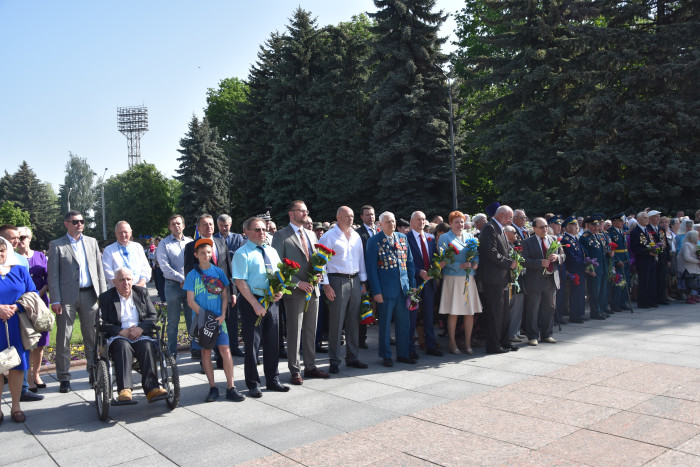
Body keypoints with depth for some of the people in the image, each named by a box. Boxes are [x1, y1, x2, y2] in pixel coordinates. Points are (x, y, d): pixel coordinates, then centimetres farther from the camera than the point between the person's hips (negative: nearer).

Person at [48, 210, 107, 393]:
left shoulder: (92, 242, 12)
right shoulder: (56, 245, 2)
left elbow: (99, 270, 13)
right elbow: (53, 275, -1)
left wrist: (103, 294, 6)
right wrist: (55, 300, -8)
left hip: (89, 295, 3)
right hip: (67, 297, -3)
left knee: (92, 336, 7)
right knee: (63, 338, 2)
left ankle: (94, 371, 19)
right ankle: (64, 378, 11)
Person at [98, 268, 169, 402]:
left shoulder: (142, 292, 17)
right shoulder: (106, 297, 11)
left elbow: (153, 316, 11)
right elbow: (101, 324, 1)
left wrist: (140, 328, -9)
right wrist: (121, 331, -15)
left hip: (141, 335, 2)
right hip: (118, 337, -1)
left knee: (147, 346, -32)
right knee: (123, 346, -35)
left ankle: (152, 389, -40)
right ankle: (124, 390, -45)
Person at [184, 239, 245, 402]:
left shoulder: (218, 272, 5)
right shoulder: (192, 275, 1)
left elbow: (224, 295, 7)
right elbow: (190, 301, -1)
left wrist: (222, 315, -7)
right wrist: (204, 314, -13)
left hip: (219, 318, 0)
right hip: (202, 319, 0)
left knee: (225, 350, -5)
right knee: (206, 351, 5)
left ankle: (230, 388, 0)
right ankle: (213, 388, 15)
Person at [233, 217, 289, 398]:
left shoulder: (272, 252, 12)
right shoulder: (242, 253, -8)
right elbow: (240, 282, -14)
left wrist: (280, 291, -4)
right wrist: (255, 304, -19)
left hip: (271, 301, 6)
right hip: (251, 302, -6)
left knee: (272, 342, 13)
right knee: (252, 344, 2)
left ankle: (273, 380, 26)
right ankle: (253, 384, 17)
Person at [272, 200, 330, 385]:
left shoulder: (311, 234, 15)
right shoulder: (281, 236, -5)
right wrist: (298, 283, -15)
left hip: (313, 289, 6)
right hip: (295, 291, -6)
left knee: (311, 331, 13)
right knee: (294, 332, 1)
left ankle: (310, 366, 24)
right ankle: (295, 370, 12)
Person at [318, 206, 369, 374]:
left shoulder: (356, 236, 13)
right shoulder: (329, 236, -5)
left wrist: (363, 282, 11)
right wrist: (326, 285, -12)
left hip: (355, 281, 6)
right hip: (337, 280, -6)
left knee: (354, 321, 10)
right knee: (336, 323, -3)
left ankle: (352, 357, 21)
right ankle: (334, 361, 7)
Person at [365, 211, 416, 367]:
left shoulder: (402, 238, 10)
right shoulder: (374, 241, -4)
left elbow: (410, 262, 14)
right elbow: (371, 268, -6)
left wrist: (412, 284, 8)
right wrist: (376, 291, -11)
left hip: (404, 288, 5)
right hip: (386, 289, -4)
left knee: (404, 323, 10)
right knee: (385, 323, 5)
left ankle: (403, 354, 22)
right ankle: (386, 355, 18)